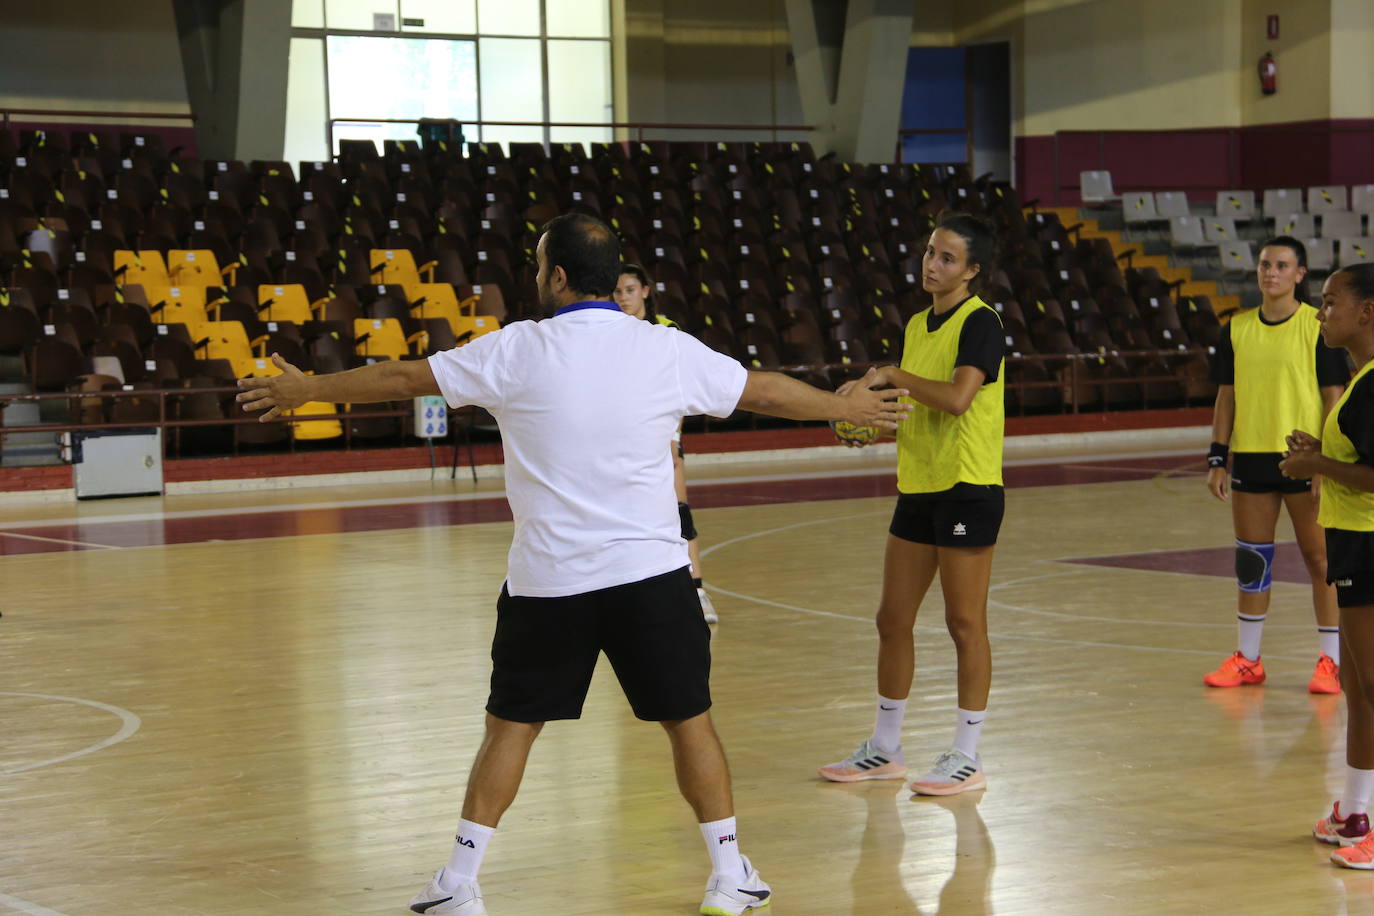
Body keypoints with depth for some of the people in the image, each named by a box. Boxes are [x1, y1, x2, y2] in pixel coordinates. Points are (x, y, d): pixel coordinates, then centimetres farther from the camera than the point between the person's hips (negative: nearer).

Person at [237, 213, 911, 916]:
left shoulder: (516, 351, -4)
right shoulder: (669, 351, -1)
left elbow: (401, 378, 7)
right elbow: (766, 390, 12)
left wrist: (308, 389, 21)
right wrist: (848, 407, 30)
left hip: (547, 580, 0)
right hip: (652, 572, 1)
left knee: (512, 725, 9)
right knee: (688, 720, 11)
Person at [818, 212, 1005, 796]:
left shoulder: (980, 322, -11)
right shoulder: (918, 325, 14)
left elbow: (957, 398, -26)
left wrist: (892, 376, -15)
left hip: (967, 489, -8)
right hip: (918, 486, 8)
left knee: (965, 623, -2)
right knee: (893, 619, 10)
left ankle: (967, 757, 7)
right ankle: (883, 750, 21)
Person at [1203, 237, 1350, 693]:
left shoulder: (1317, 327, -4)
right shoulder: (1237, 329, 7)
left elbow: (1334, 397, -4)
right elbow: (1226, 397, 12)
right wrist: (1217, 458, 5)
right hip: (1250, 458, 4)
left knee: (1320, 559, -1)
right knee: (1251, 561, 10)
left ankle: (1330, 660, 8)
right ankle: (1247, 660, 20)